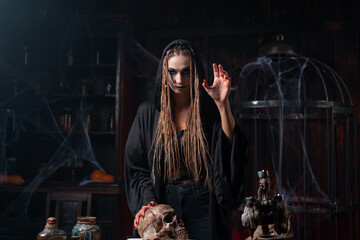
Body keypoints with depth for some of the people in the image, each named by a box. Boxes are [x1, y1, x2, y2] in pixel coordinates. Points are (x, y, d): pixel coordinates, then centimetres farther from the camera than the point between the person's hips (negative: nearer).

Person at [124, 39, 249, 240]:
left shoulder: (210, 112, 2)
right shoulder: (148, 113, 6)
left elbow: (232, 152, -13)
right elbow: (137, 167, 4)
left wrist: (222, 104, -19)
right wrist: (147, 202, -11)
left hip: (203, 207, -1)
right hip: (164, 205, 1)